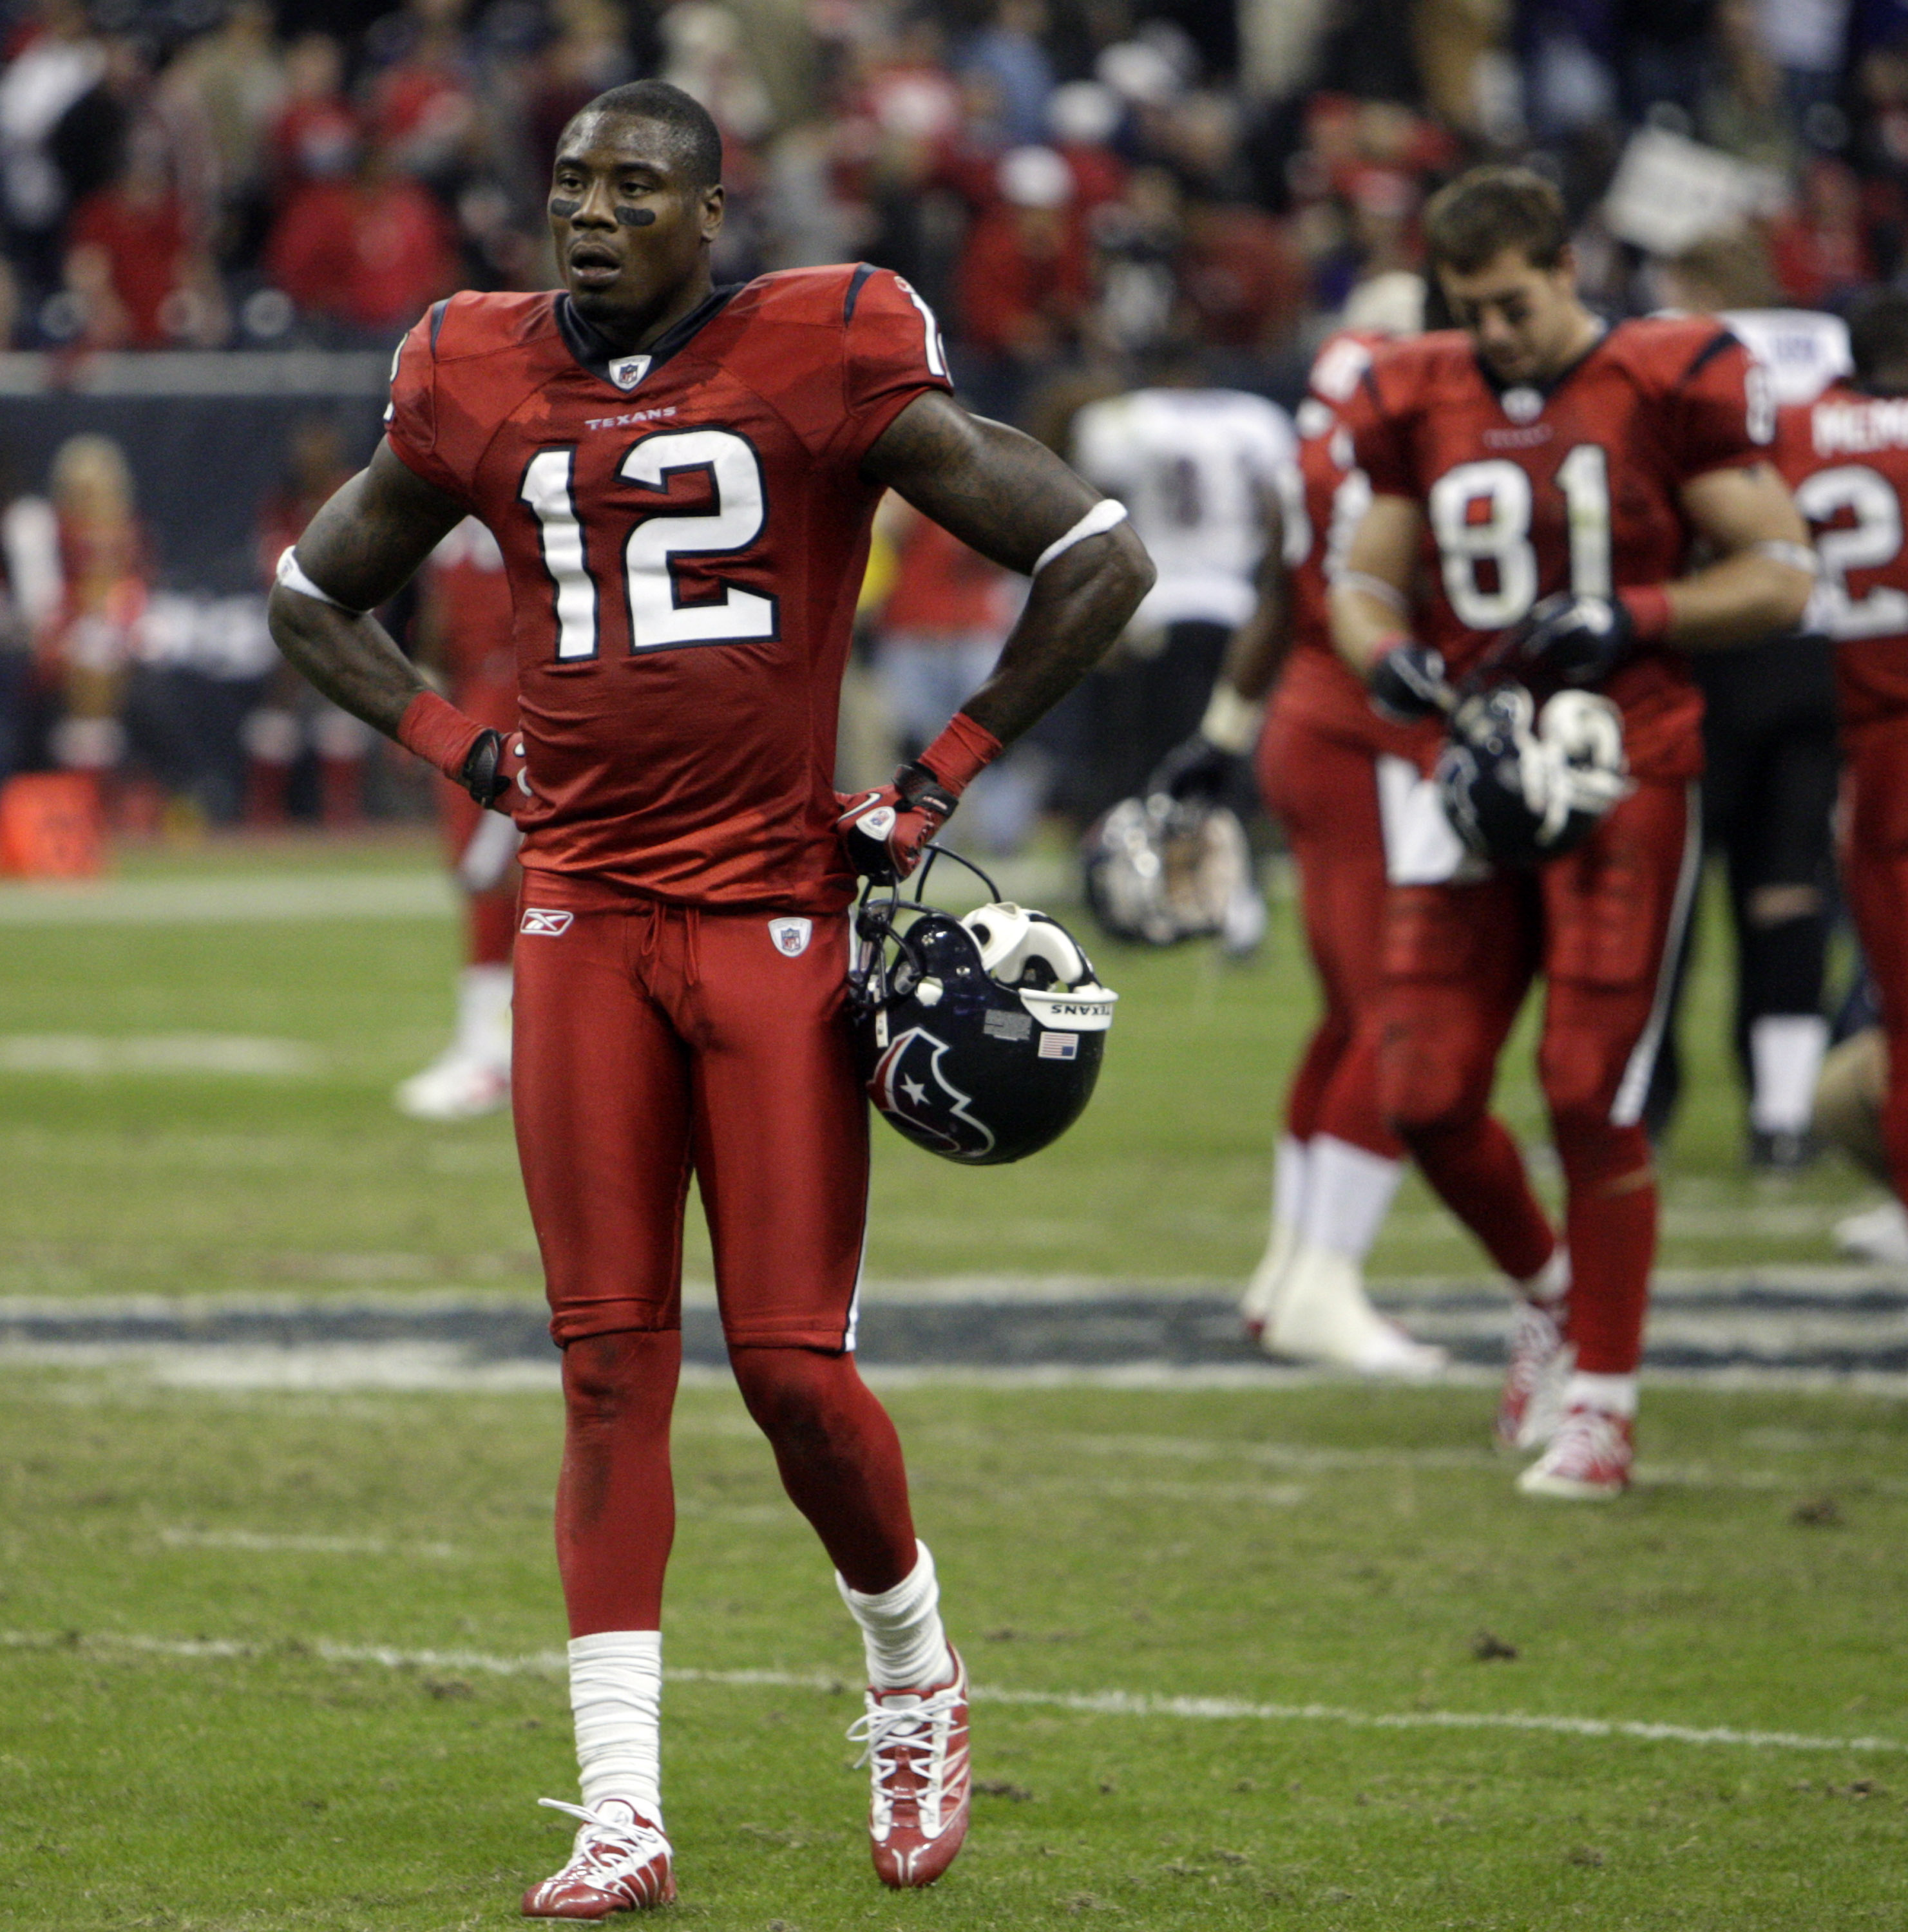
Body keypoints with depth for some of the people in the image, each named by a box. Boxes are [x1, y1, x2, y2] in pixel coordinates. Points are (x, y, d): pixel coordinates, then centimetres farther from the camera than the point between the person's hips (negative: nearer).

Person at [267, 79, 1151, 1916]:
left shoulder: (829, 362, -6)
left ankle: (912, 1671, 24)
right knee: (611, 1361, 0)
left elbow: (1099, 557, -2)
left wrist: (940, 779, -1)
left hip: (775, 913, -3)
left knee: (790, 1359, -6)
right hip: (580, 915, 3)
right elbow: (311, 595, 23)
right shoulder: (479, 386, 6)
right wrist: (467, 750, 9)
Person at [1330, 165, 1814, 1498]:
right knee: (1429, 1096, 0)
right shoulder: (1423, 404, 9)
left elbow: (1782, 575, -4)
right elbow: (1367, 578, 17)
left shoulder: (1668, 388, -5)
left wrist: (1630, 618, -17)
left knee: (1591, 1095, -7)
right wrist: (1390, 653, -6)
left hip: (1624, 776, -5)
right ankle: (1551, 1292, 29)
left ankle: (1602, 1396, 5)